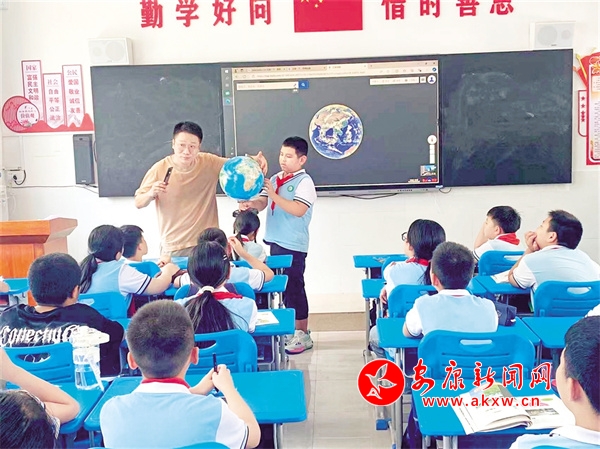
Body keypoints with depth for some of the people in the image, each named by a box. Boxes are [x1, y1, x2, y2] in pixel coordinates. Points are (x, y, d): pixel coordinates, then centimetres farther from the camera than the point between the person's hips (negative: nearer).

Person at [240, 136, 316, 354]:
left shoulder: (304, 181, -9)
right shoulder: (275, 179, 11)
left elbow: (298, 210, -21)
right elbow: (263, 203, 7)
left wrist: (274, 195, -22)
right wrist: (251, 203, -14)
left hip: (293, 245, -7)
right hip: (275, 242, 7)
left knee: (294, 287, -1)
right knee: (283, 286, 14)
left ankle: (303, 334, 9)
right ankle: (289, 328, 26)